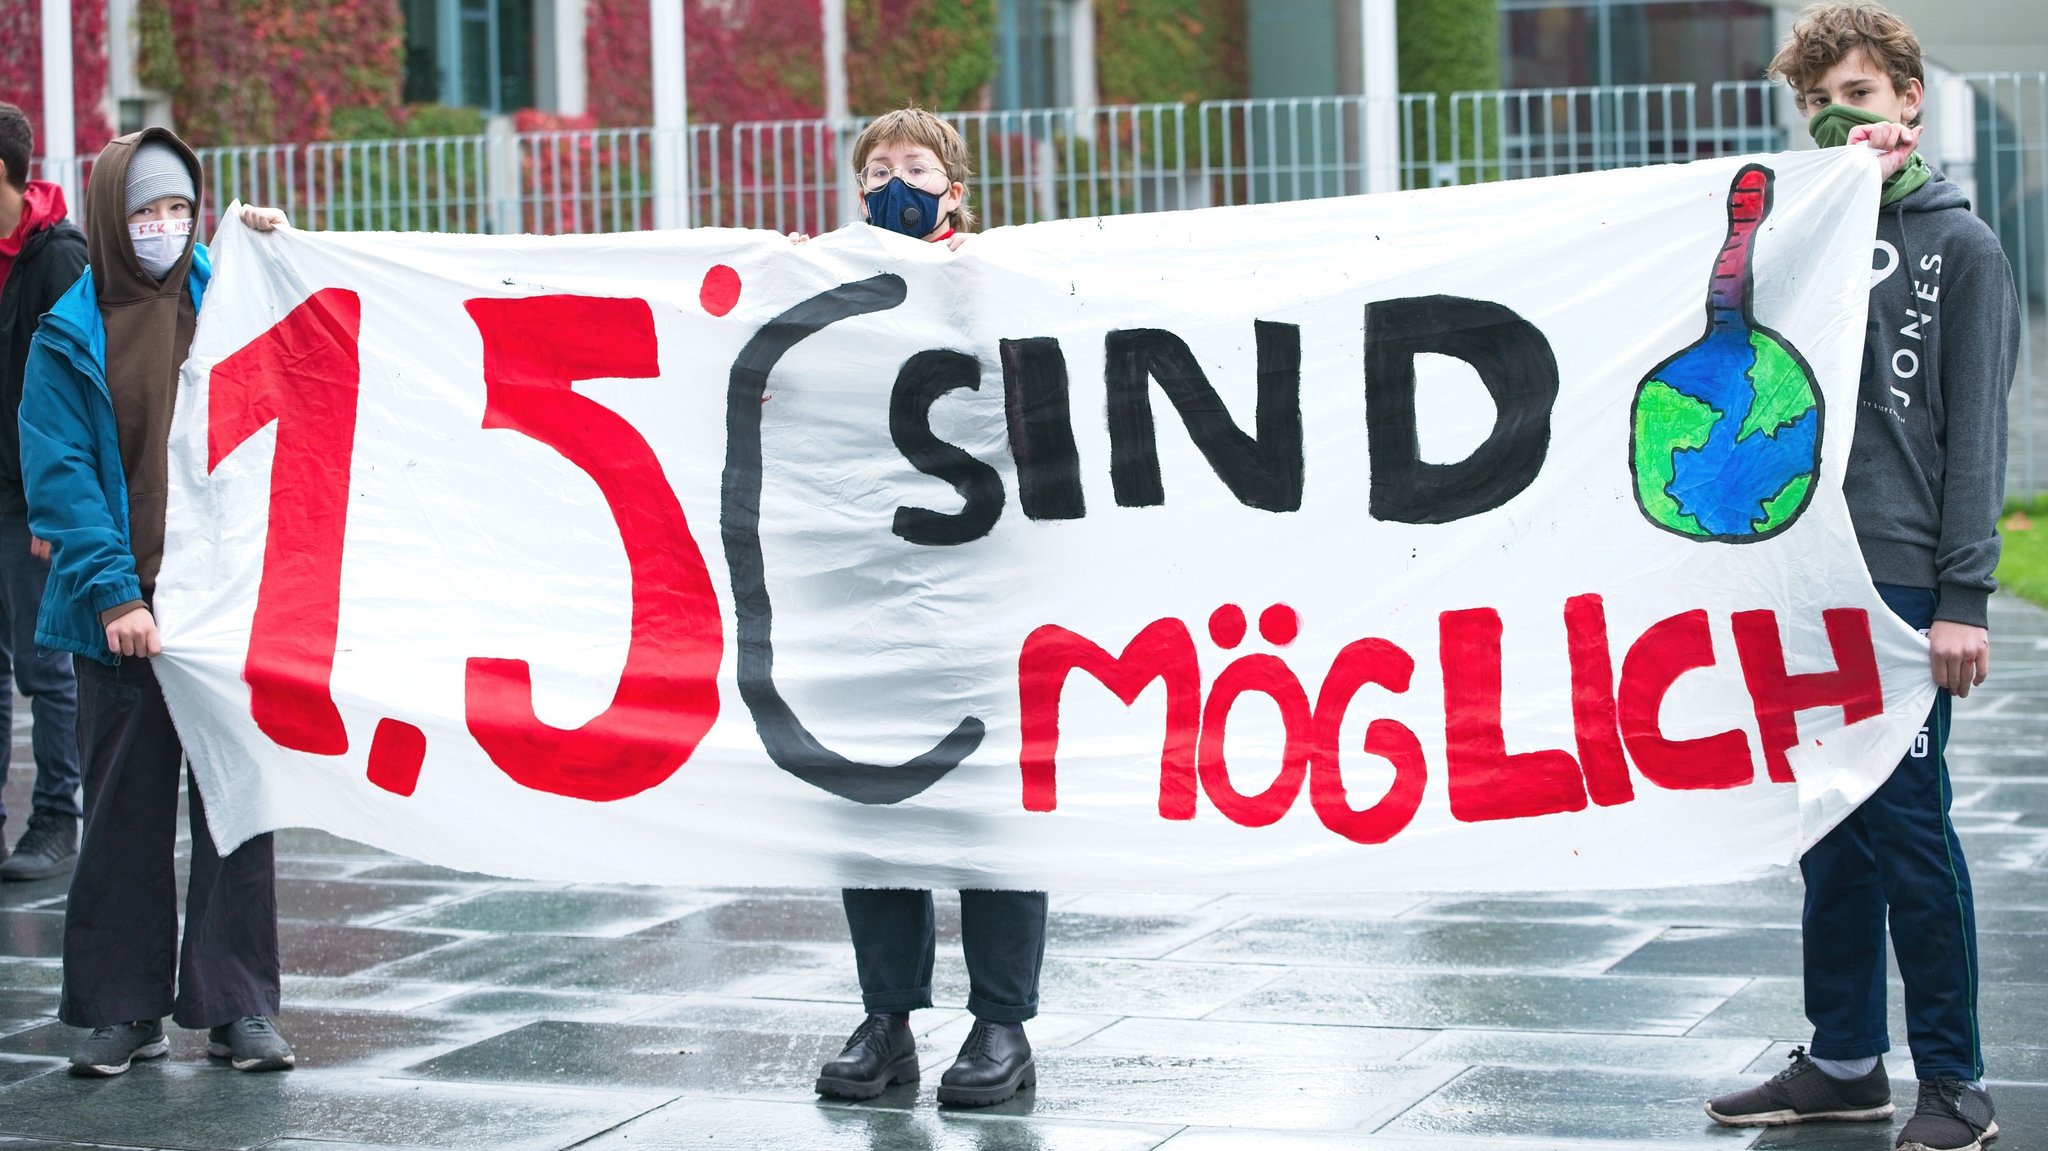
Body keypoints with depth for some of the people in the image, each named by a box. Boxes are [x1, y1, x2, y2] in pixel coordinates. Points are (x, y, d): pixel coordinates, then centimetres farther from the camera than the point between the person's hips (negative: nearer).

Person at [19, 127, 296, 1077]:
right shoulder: (70, 336, 0)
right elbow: (58, 473, -5)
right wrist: (111, 592, -16)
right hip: (123, 609, -1)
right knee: (125, 805, 6)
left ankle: (237, 1006, 10)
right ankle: (124, 1008, 14)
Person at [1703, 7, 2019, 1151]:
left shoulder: (1963, 248, 1)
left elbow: (1976, 435, -5)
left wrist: (1963, 599, -10)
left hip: (1901, 584, -5)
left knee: (1910, 831, -4)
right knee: (1832, 836, 11)